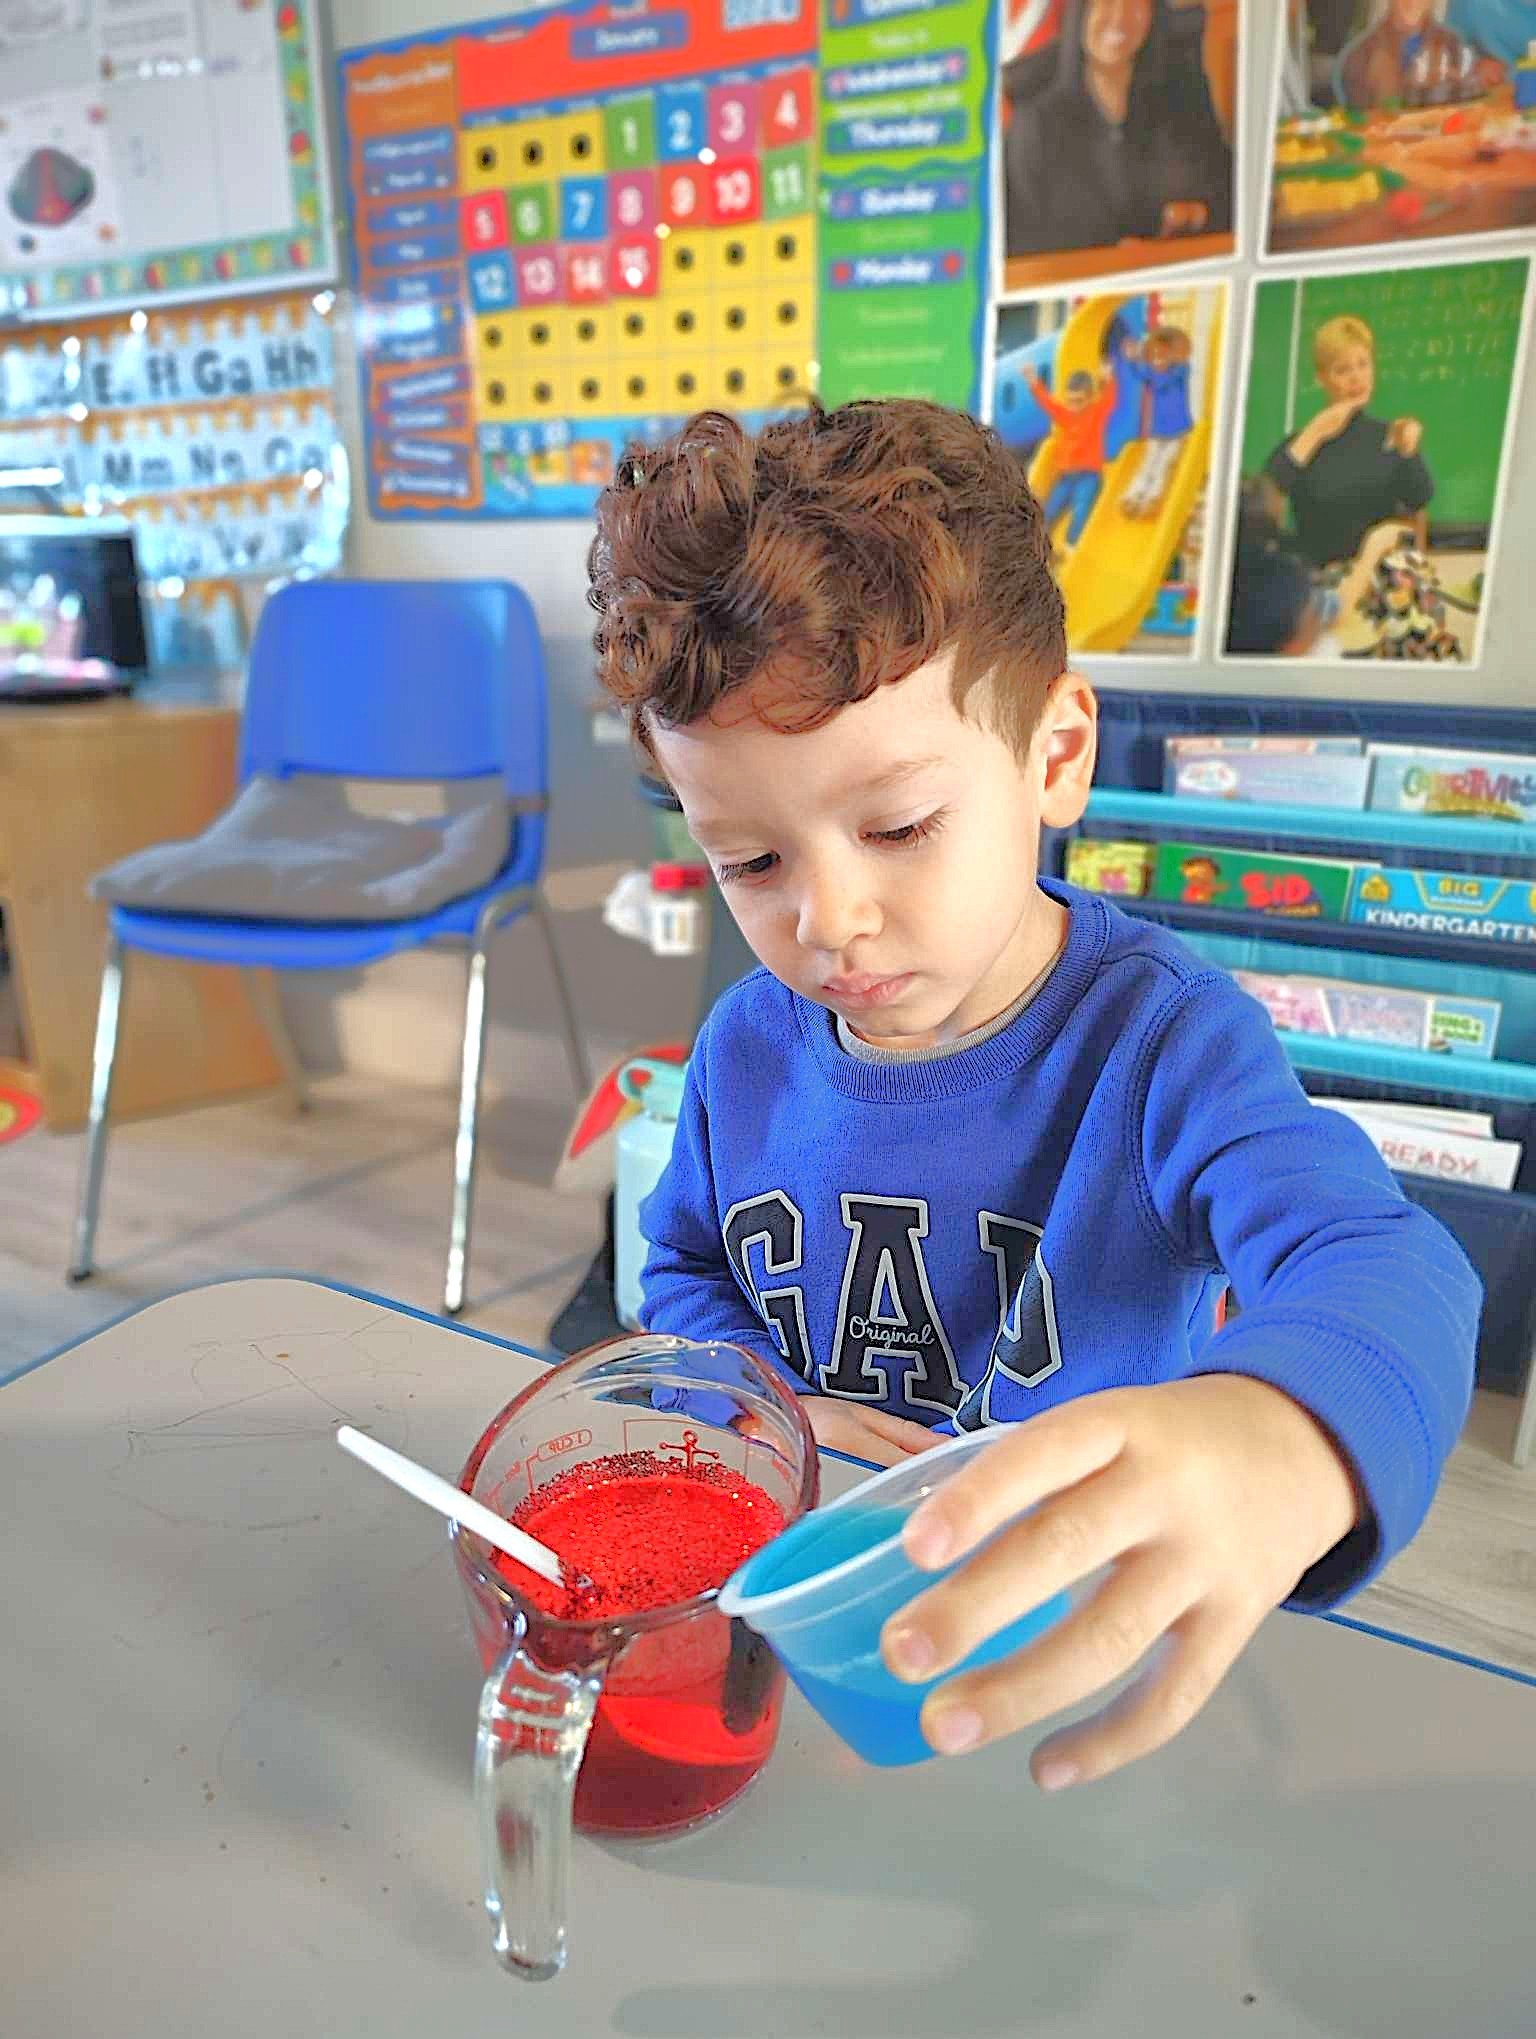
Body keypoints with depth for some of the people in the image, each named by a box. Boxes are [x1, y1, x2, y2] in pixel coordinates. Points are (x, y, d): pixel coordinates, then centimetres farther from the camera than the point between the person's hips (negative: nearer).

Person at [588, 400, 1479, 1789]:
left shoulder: (1159, 1038, -19)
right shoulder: (749, 1047, -4)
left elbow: (1377, 1267, -36)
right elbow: (685, 1268, 13)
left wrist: (1285, 1442, -60)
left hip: (1073, 1635, -6)